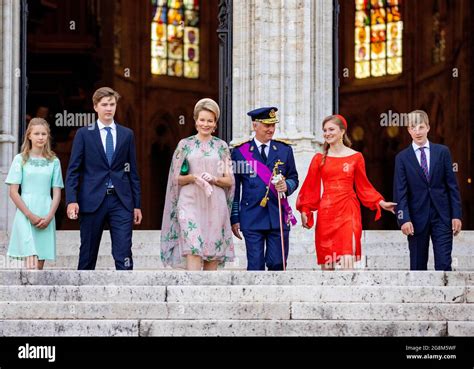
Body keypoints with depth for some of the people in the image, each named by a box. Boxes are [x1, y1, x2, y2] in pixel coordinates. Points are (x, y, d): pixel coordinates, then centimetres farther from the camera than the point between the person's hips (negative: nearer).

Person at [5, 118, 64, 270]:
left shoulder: (53, 161, 10)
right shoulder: (20, 159, 4)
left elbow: (57, 193, 9)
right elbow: (13, 192, 0)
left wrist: (49, 216, -6)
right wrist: (30, 215, -9)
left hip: (46, 218, 3)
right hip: (25, 216, -3)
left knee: (40, 264, 1)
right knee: (32, 263, -19)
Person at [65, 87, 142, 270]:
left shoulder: (127, 134, 11)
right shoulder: (84, 134, 5)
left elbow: (133, 171, 12)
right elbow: (73, 170, 1)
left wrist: (137, 205, 9)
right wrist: (72, 200, -11)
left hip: (121, 201, 1)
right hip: (92, 200, -1)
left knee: (123, 254, -7)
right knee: (88, 254, 6)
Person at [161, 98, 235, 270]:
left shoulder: (222, 146, 10)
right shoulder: (185, 144, 8)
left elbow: (229, 180, 8)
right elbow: (176, 178, 6)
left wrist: (213, 179, -11)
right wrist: (193, 177, -13)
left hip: (215, 206, 2)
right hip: (191, 204, -2)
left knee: (213, 254, 0)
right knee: (193, 250, -16)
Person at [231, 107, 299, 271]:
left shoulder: (284, 150, 10)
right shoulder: (240, 151, 4)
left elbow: (294, 178, 17)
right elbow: (234, 188, 5)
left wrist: (287, 186, -8)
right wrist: (234, 218, 2)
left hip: (279, 216, 2)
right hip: (252, 218, -2)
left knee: (278, 264, 0)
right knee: (255, 265, -2)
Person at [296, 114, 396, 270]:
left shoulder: (356, 157, 5)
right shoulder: (319, 158, 7)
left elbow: (363, 186, 10)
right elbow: (310, 187, 8)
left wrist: (381, 203, 2)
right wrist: (304, 210, 0)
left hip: (348, 212, -2)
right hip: (326, 212, 2)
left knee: (347, 261, -14)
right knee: (326, 263, 3)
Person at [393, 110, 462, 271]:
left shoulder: (442, 152, 6)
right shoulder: (402, 158, 4)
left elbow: (452, 185, 5)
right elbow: (400, 192, -1)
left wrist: (456, 215, -1)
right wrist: (404, 219, -12)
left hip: (442, 216, 0)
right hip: (417, 218, 0)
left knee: (444, 264, -5)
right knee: (417, 266, 5)